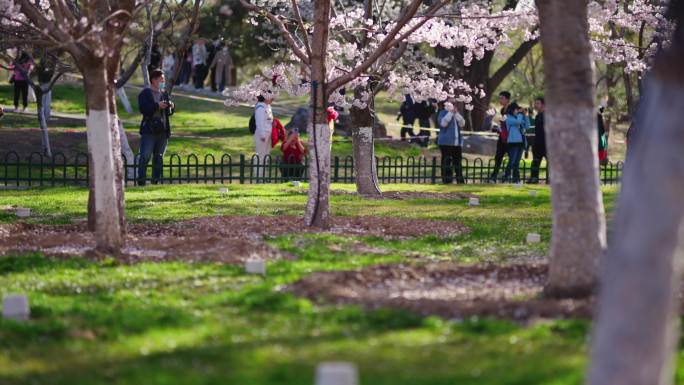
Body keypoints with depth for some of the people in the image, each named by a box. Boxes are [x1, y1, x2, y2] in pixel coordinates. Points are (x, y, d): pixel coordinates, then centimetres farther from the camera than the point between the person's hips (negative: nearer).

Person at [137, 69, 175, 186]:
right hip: (149, 131, -6)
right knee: (145, 157, -9)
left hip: (163, 131, 6)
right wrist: (157, 106, -23)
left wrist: (171, 107, -6)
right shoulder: (145, 94, -2)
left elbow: (169, 113, 15)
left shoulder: (164, 94, 15)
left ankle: (155, 181, 12)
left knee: (159, 158, 7)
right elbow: (143, 109, -16)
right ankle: (141, 182, -6)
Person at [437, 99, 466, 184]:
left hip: (457, 142, 6)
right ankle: (447, 180, -6)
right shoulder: (443, 113, 0)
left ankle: (460, 180, 11)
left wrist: (456, 113, -8)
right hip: (446, 142, -6)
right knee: (447, 161, -6)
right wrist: (450, 113, -16)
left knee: (457, 161, 8)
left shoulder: (456, 114, 17)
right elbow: (443, 123, -18)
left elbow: (462, 123, 2)